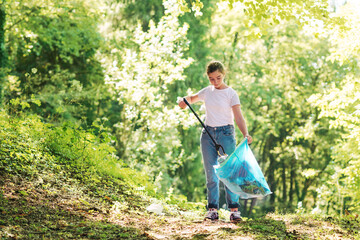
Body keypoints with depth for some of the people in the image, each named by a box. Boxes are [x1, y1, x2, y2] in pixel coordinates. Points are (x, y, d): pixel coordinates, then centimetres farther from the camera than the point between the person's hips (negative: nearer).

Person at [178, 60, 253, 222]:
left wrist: (246, 134, -29)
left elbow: (238, 117, -12)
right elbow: (192, 98, 27)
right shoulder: (207, 91, 8)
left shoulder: (231, 93, -5)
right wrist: (184, 100, 3)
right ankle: (212, 208, 10)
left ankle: (234, 209, -6)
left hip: (226, 133, -4)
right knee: (211, 173, 5)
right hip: (208, 134, 4)